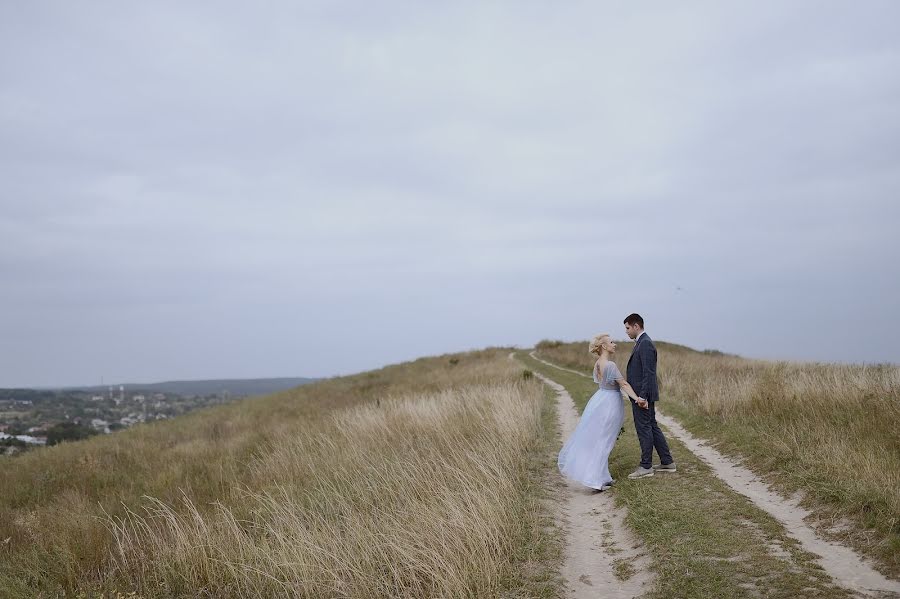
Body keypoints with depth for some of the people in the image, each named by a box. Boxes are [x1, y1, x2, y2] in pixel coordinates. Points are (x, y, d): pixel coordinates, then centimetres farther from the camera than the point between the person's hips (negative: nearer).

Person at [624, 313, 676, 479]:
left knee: (644, 429, -2)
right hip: (640, 394, 10)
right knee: (652, 427, 15)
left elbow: (648, 372, -21)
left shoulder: (645, 343, -16)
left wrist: (642, 396, -23)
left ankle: (646, 467, 6)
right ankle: (667, 462, 23)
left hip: (643, 395, -10)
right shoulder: (642, 342, 16)